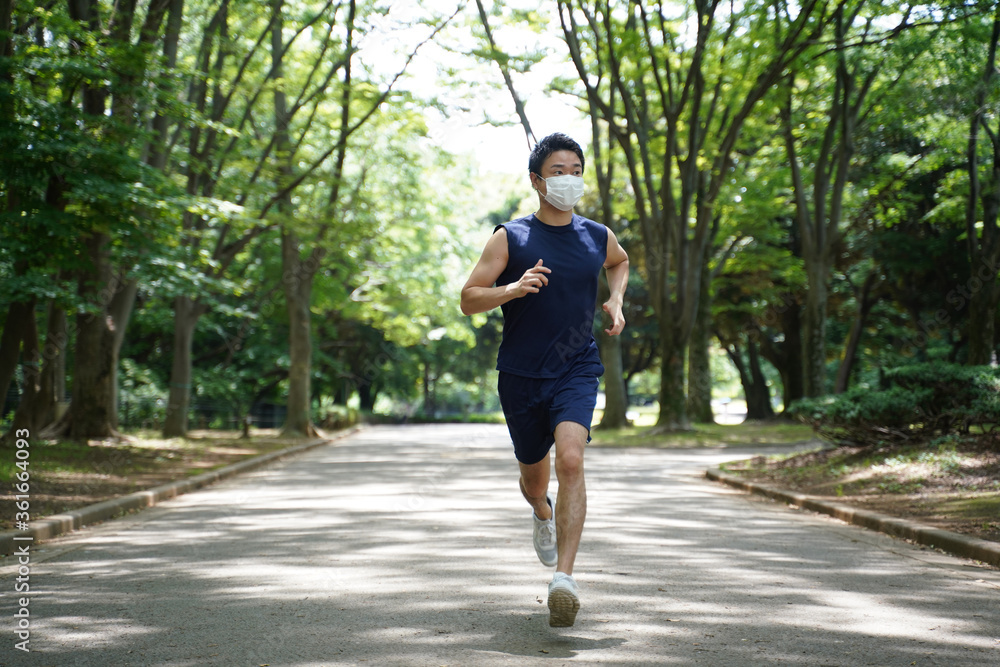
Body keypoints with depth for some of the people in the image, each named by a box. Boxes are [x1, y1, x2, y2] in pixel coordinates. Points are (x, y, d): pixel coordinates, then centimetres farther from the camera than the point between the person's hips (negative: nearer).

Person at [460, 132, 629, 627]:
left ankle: (564, 578, -26)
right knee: (533, 477, 14)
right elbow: (468, 299, -6)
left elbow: (620, 261, 31)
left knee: (571, 461, -23)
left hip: (577, 371, 0)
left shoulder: (597, 237, 7)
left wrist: (616, 300, 13)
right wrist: (514, 289, -23)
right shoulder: (510, 238, -3)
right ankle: (543, 513, 53)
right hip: (521, 375, 0)